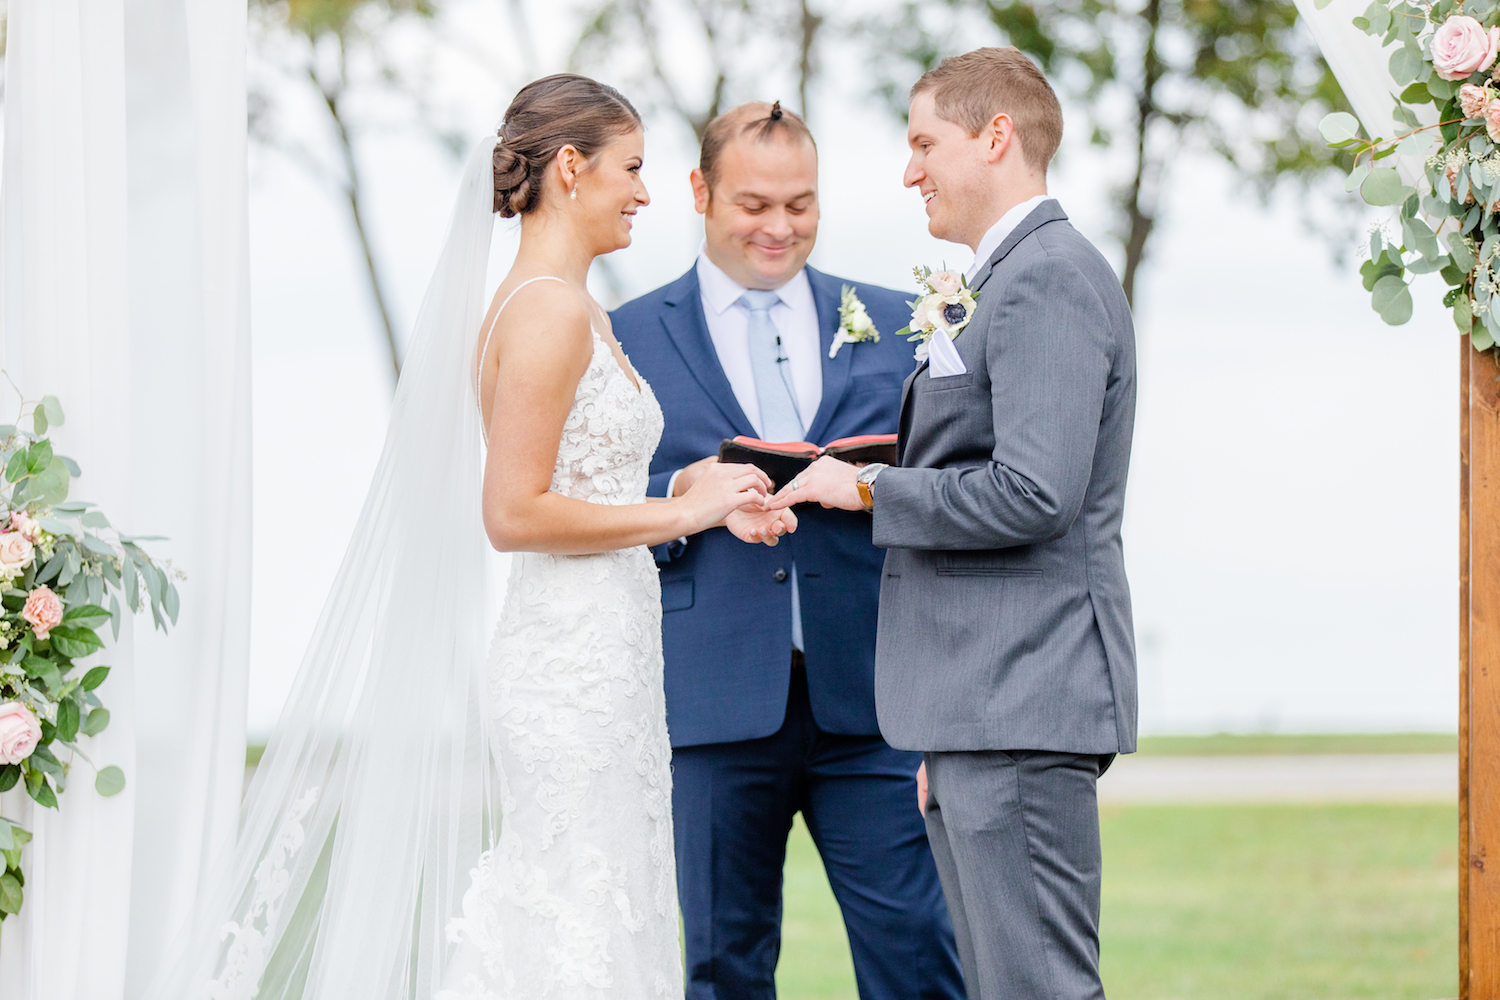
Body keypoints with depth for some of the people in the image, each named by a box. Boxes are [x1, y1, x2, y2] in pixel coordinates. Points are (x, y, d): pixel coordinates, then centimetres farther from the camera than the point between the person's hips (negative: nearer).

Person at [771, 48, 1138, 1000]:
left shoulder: (1049, 280, -12)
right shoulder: (1007, 282, 21)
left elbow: (1033, 494, -23)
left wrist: (869, 490, -9)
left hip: (1023, 701, -11)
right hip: (981, 709, 11)